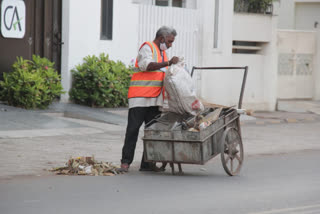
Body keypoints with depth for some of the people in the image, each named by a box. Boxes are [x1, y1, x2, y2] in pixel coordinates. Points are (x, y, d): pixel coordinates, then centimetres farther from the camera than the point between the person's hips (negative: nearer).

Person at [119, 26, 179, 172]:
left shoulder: (162, 52, 23)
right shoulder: (147, 47, -3)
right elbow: (146, 65, -22)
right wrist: (168, 63, -28)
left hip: (155, 99, 8)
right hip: (140, 97, -8)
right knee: (133, 128, -6)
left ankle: (147, 163, 5)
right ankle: (126, 161, -3)